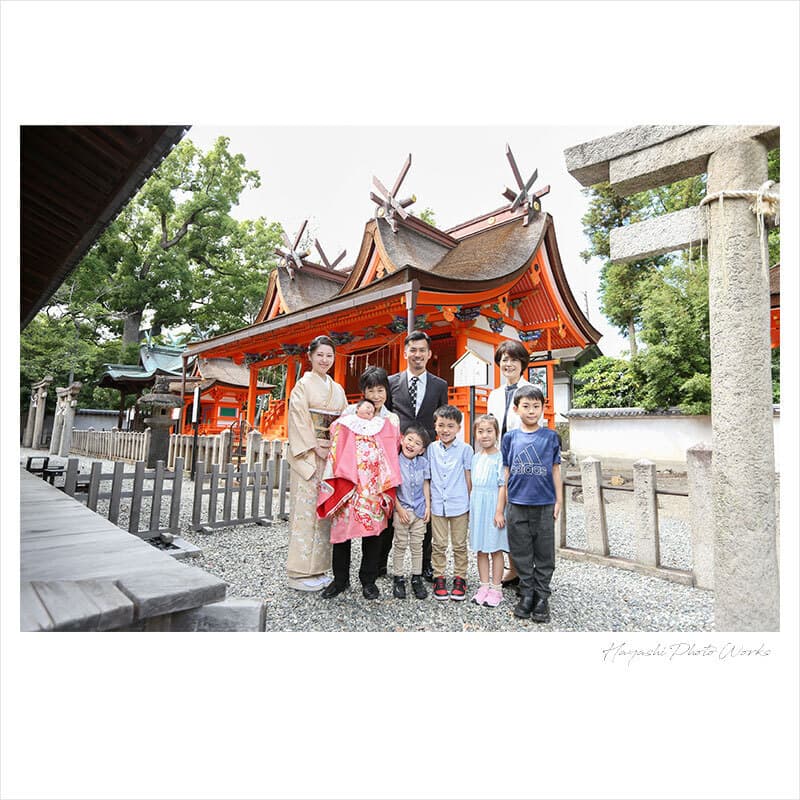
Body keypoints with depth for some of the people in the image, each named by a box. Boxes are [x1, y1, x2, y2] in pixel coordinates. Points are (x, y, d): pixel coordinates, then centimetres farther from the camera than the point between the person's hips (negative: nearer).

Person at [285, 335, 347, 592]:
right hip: (307, 456, -5)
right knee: (306, 509, -4)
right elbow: (299, 421, -9)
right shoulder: (303, 385, -1)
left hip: (331, 456, 6)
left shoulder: (337, 389, 16)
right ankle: (299, 573, 6)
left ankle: (317, 569, 17)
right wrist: (316, 447, -15)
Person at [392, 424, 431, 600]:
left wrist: (428, 507, 1)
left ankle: (417, 578, 24)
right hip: (402, 510, -2)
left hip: (419, 510, 3)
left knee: (417, 545, 12)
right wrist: (399, 509, -10)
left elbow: (426, 485, 5)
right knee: (400, 545, 8)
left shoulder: (423, 462, -1)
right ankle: (399, 579, 21)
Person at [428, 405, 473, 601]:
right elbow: (428, 477, 7)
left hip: (459, 505, -1)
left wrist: (469, 503, 2)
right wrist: (428, 502, 5)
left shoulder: (465, 449, -5)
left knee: (459, 545, 11)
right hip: (437, 505, 2)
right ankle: (439, 577, 25)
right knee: (439, 545, 12)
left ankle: (459, 578, 26)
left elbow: (468, 478, 0)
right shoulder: (432, 449, 1)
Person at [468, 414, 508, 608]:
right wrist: (470, 508, 13)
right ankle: (484, 586, 24)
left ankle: (496, 589, 17)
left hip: (493, 506, -6)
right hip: (477, 507, 6)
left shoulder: (500, 457, -10)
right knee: (481, 550, 12)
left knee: (495, 550, 5)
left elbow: (503, 486, -12)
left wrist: (499, 512, -15)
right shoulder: (475, 457, 9)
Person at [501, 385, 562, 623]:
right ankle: (526, 595, 25)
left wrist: (559, 500, 4)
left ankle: (542, 597, 23)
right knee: (521, 554, 10)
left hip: (544, 505, 0)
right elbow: (505, 471, 6)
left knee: (544, 554, 8)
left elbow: (555, 469, 6)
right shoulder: (510, 437, 2)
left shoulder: (550, 436, 1)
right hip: (517, 505, 1)